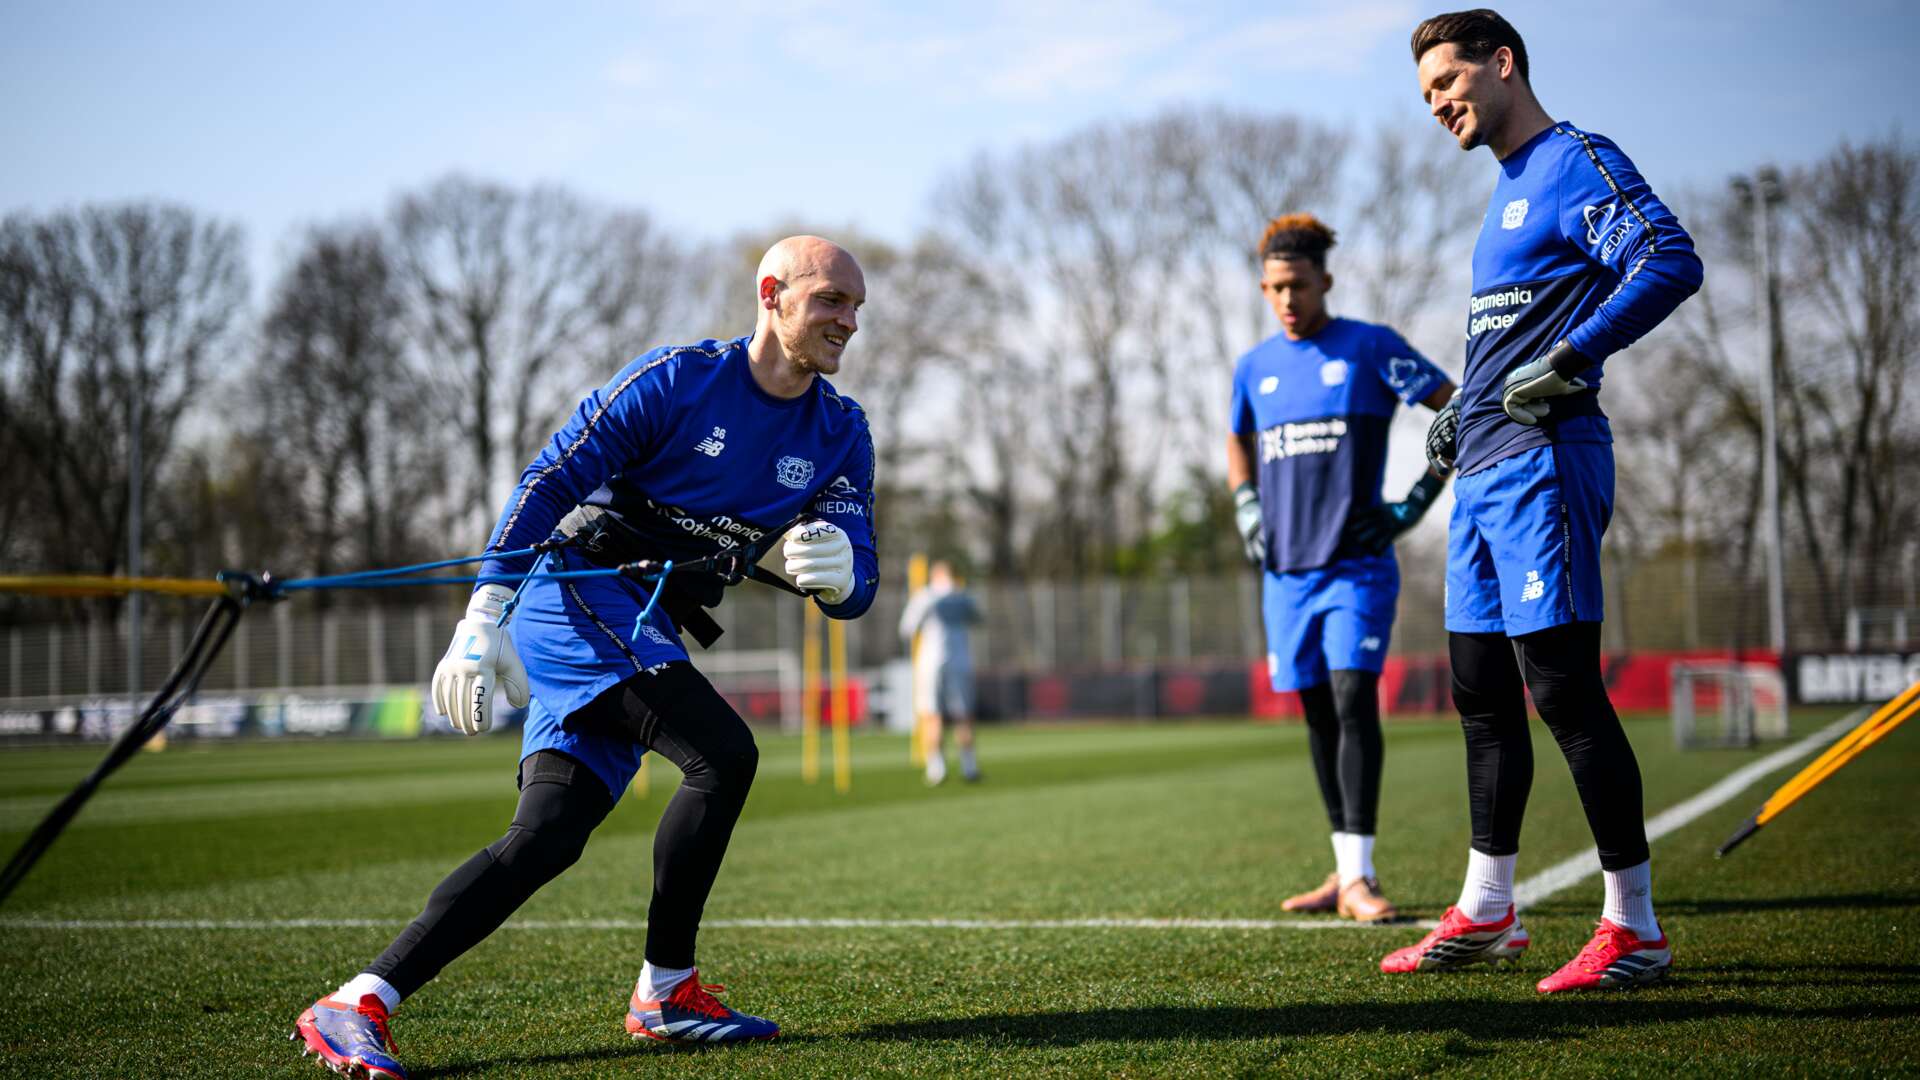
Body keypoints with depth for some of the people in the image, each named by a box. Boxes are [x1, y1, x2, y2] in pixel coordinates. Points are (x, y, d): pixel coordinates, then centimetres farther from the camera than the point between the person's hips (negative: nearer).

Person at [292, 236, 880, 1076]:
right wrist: (484, 614, -19)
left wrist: (838, 569, -23)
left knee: (548, 836, -6)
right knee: (724, 753, -24)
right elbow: (548, 482, -10)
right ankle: (666, 992, -11)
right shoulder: (678, 379, -10)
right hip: (579, 594, -7)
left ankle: (357, 1003, -5)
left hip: (648, 634, 7)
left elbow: (855, 590, 3)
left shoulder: (841, 434, 7)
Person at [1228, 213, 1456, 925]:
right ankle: (1345, 872, 14)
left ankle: (1360, 876, -15)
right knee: (1318, 714, 7)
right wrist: (1246, 508, 15)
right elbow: (1239, 441, 30)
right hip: (1286, 571, 5)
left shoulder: (1370, 348, -4)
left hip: (1357, 565, -5)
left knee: (1354, 701, -15)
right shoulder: (1254, 368, 11)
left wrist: (1420, 498, -7)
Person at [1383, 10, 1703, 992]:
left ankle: (1634, 926, -4)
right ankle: (1486, 912, 21)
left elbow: (1672, 262, -23)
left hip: (1543, 462, -10)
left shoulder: (1576, 163, -7)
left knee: (1564, 690, -10)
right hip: (1483, 470, 10)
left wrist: (1564, 362, -24)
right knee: (1481, 694, 12)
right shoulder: (1509, 187, 21)